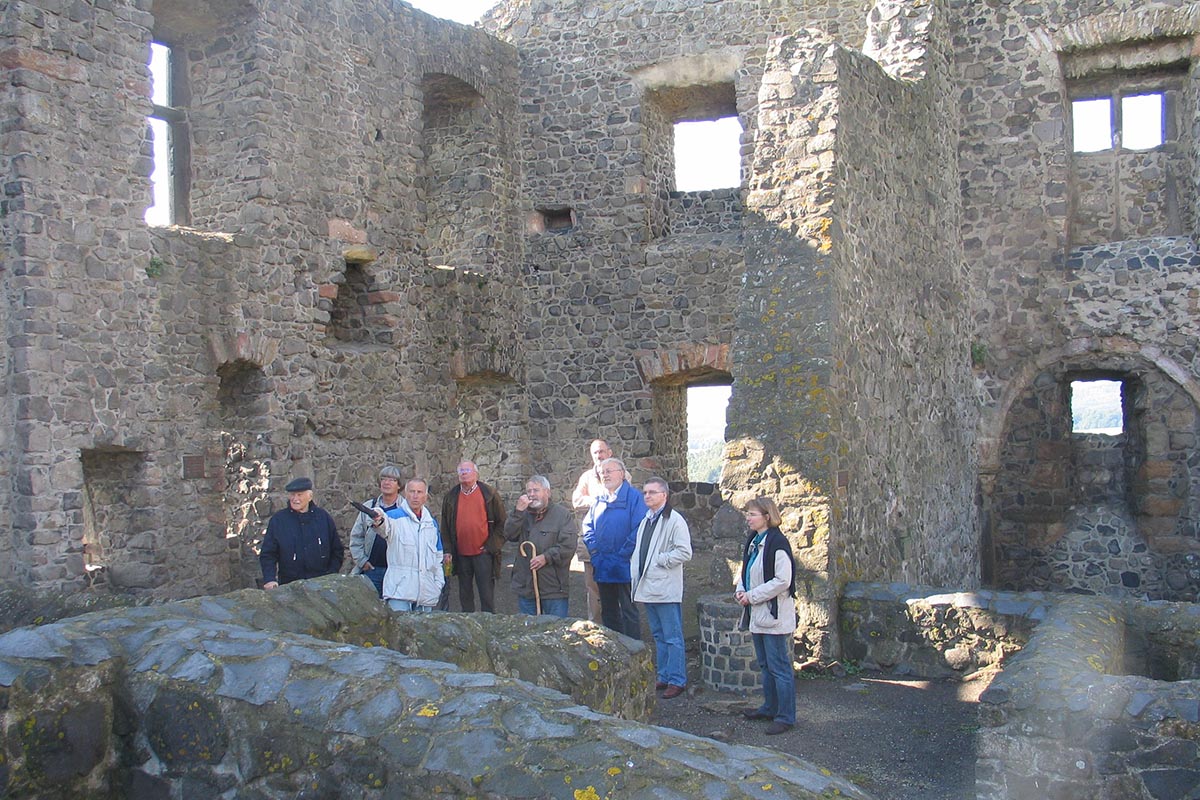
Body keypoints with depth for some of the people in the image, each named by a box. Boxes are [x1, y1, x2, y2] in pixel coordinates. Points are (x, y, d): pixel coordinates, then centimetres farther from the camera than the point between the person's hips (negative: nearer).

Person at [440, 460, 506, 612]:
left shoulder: (489, 494, -2)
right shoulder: (451, 497, 8)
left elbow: (501, 522, 0)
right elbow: (445, 527, 12)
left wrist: (492, 546, -6)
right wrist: (448, 551, 3)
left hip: (483, 553, -4)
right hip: (461, 554, 4)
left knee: (486, 594, -2)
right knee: (465, 595, 12)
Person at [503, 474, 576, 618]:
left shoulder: (562, 515, -1)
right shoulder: (523, 515, 14)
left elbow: (568, 546, -10)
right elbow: (509, 535, -2)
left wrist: (547, 557, -18)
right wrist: (518, 511, -11)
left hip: (554, 588, -4)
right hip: (525, 586, 4)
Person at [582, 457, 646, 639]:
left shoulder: (634, 497, -9)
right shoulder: (599, 499, 13)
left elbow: (639, 529, -15)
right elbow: (587, 525, 18)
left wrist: (623, 554, -15)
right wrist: (593, 548, 2)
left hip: (624, 567, -7)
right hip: (603, 568, 7)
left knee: (628, 611, -1)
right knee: (608, 611, 14)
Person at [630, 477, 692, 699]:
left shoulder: (674, 520, -9)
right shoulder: (645, 521, 18)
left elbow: (685, 553, -15)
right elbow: (638, 552, 23)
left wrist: (658, 560, -14)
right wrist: (636, 577, 12)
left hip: (666, 589, -8)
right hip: (647, 588, 9)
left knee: (672, 637, -3)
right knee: (658, 636, 15)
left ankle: (677, 680, 2)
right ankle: (663, 677, 23)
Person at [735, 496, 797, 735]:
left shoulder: (777, 543, -18)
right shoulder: (753, 541, 11)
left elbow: (782, 580, -22)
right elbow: (747, 571, 22)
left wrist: (752, 596, -17)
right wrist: (740, 590, 2)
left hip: (774, 615, -10)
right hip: (758, 614, 10)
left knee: (779, 667, -3)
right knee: (765, 665, 19)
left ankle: (785, 716, 4)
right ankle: (770, 707, 31)